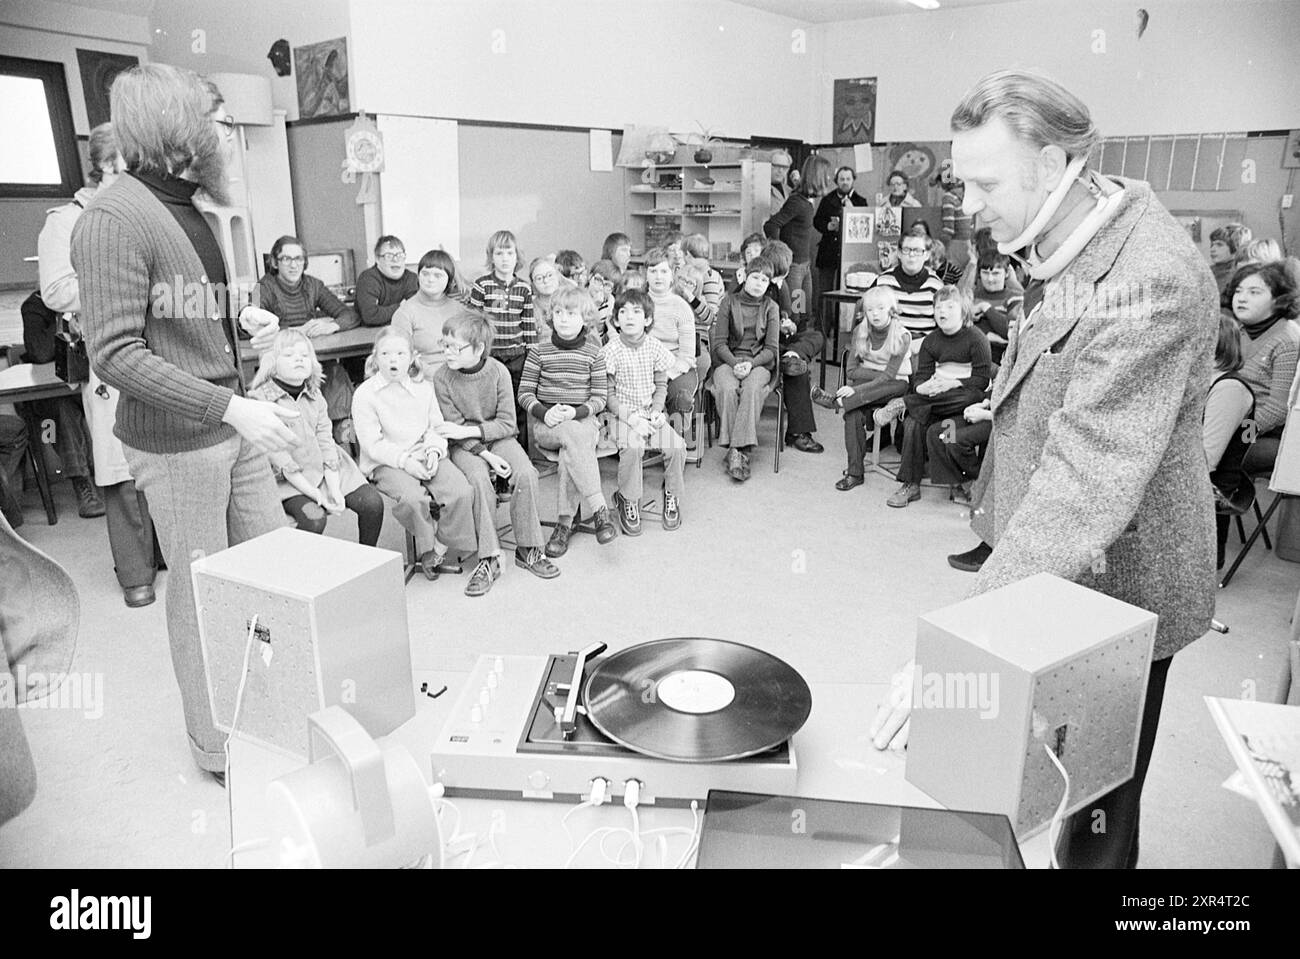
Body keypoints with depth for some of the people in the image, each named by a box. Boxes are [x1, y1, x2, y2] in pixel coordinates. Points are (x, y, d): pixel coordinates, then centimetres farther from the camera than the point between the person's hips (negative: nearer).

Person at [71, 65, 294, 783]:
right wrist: (230, 407, -28)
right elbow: (114, 355, -22)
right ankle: (216, 748, 23)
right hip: (176, 442, -8)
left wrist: (246, 316, 5)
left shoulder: (192, 210, 10)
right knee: (202, 595, 4)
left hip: (236, 425, 8)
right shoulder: (113, 220, -17)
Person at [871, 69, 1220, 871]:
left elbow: (1088, 482, -36)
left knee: (1098, 811, 12)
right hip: (1053, 570, 8)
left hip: (1114, 589, -8)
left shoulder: (1151, 280, -29)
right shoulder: (1065, 243, 1)